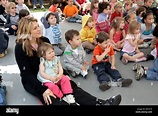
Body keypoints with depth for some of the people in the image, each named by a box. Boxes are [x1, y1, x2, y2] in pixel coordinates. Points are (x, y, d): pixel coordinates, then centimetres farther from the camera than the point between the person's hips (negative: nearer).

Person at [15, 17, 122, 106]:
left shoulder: (44, 40, -2)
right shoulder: (20, 48, -18)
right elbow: (27, 73, -21)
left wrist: (64, 74, -4)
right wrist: (43, 90, -30)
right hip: (31, 81, -4)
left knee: (71, 85, -19)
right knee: (49, 98, -34)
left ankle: (100, 103, -33)